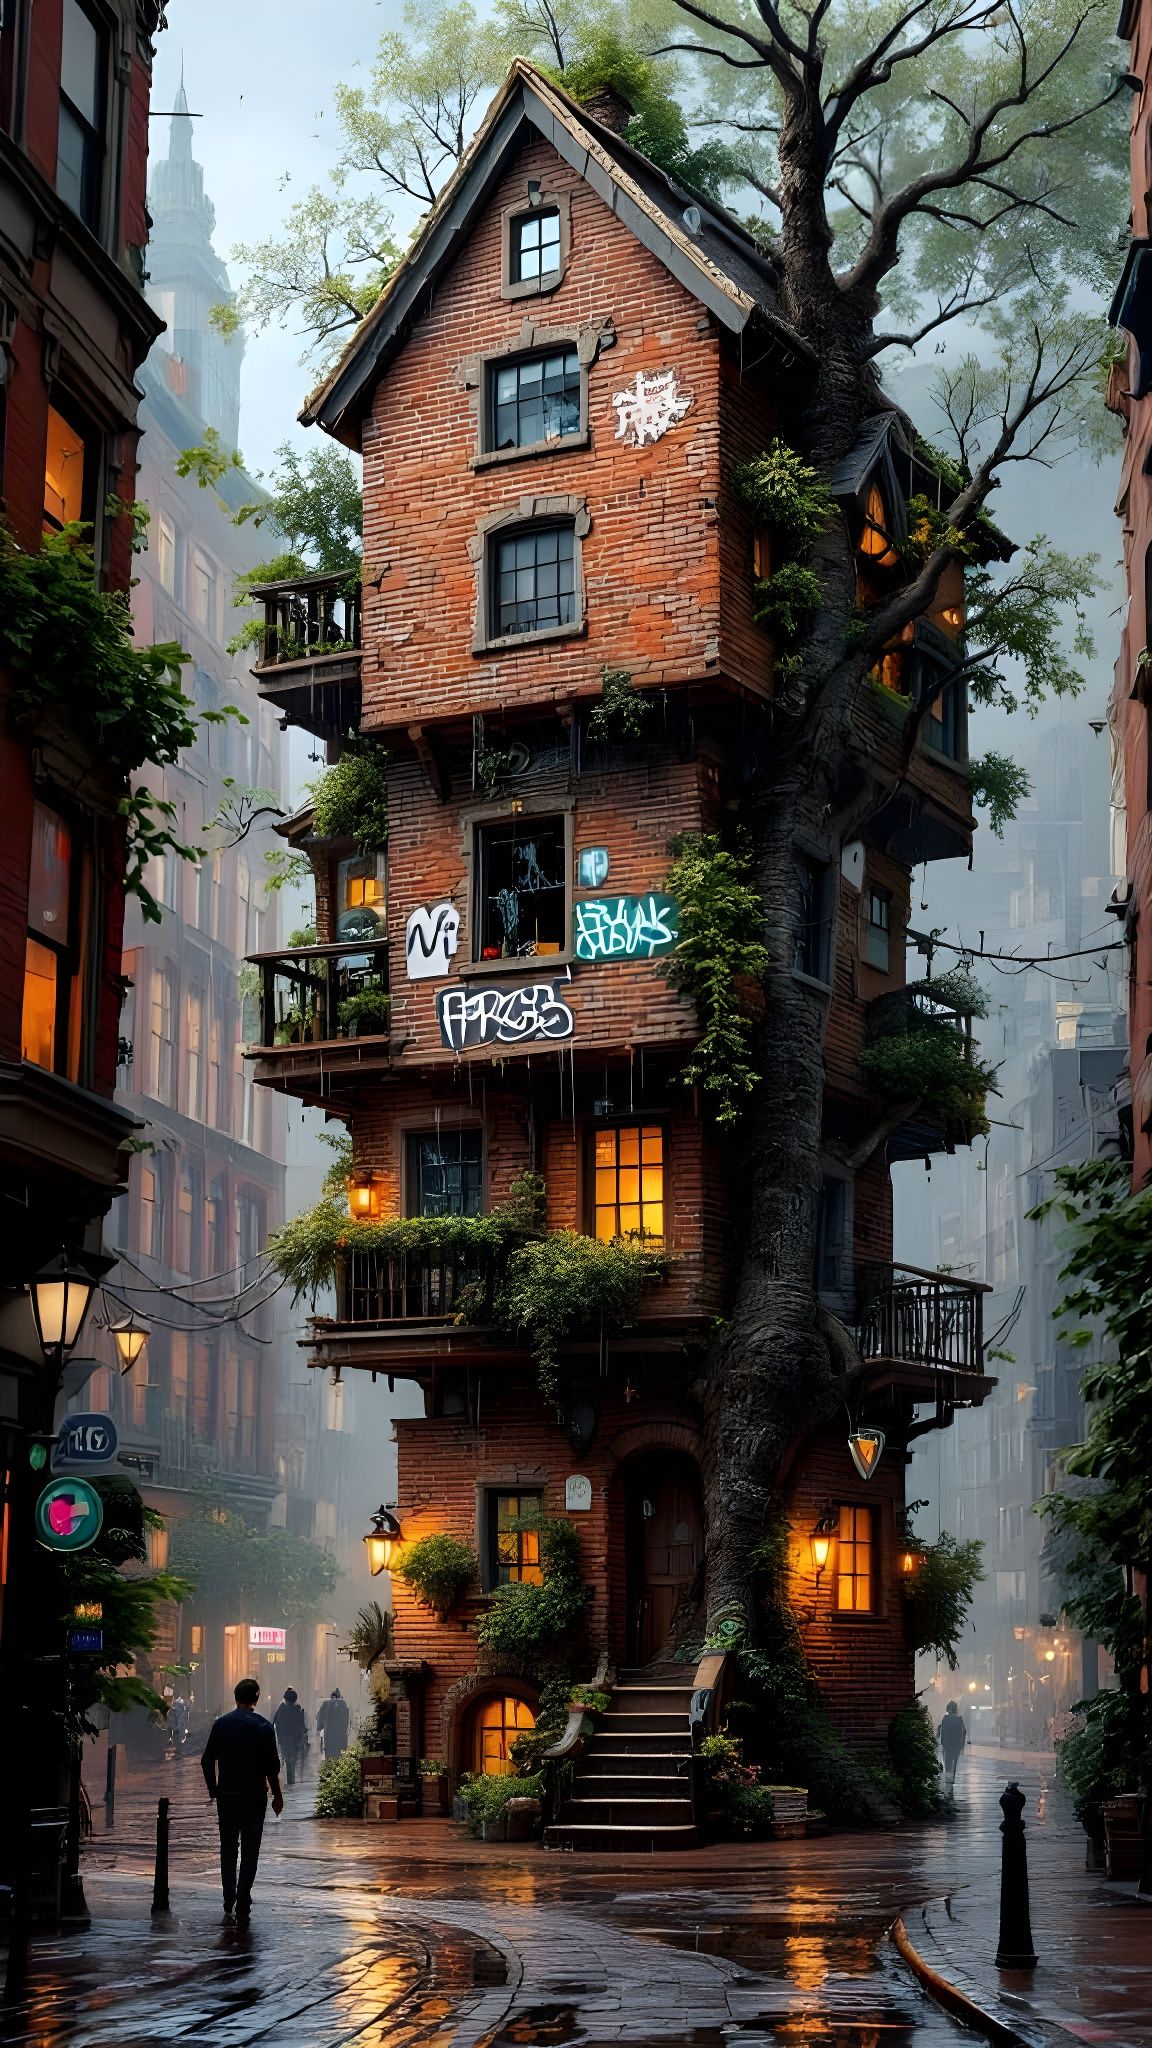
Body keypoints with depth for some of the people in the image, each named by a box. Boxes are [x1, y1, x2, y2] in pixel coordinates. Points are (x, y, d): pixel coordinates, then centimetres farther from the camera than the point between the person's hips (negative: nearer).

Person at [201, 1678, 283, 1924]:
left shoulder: (221, 1724, 1)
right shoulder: (263, 1726, -7)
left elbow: (207, 1761, 2)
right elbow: (272, 1765, -8)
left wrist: (214, 1791, 12)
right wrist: (277, 1796, 2)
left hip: (226, 1796, 2)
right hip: (254, 1797, -2)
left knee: (228, 1850, 12)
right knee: (250, 1852, 5)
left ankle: (229, 1905, 7)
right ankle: (243, 1907, 2)